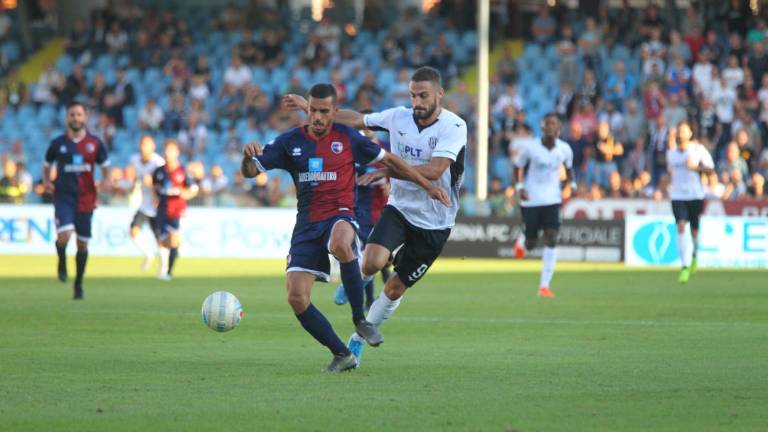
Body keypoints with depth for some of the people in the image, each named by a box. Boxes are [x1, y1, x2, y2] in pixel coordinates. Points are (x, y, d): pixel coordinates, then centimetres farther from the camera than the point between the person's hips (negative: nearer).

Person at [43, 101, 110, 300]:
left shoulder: (95, 143, 3)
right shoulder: (58, 143, 2)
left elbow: (105, 166, 10)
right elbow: (47, 165, 17)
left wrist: (106, 180, -11)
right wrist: (46, 181, -2)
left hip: (85, 198, 2)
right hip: (63, 196, -2)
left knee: (82, 243, 8)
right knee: (64, 235, -22)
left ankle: (79, 283, 25)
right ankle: (62, 262, 12)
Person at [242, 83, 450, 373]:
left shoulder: (348, 139, 2)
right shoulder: (290, 142, 6)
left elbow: (388, 161, 12)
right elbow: (251, 172, 4)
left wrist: (427, 185, 8)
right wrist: (248, 158, -21)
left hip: (340, 217, -3)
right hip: (307, 225, 3)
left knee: (340, 244, -42)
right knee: (297, 299, -12)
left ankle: (360, 320, -24)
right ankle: (342, 355, 5)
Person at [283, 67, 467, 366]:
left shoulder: (453, 127, -17)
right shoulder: (398, 117, -4)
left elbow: (434, 170, -28)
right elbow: (357, 120, 10)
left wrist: (387, 171, -29)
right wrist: (309, 107, 8)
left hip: (433, 223, -2)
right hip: (399, 208, 2)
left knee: (395, 289, 5)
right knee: (372, 262, -25)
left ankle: (358, 341, 26)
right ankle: (357, 280, 13)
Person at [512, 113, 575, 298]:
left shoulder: (564, 149, -4)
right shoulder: (530, 148, -12)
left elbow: (569, 167, 15)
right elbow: (518, 167, 2)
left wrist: (572, 184, -1)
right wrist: (520, 187, -12)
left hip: (552, 200, 1)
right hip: (531, 200, -1)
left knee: (551, 240, -13)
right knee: (531, 244, 6)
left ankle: (544, 286, -8)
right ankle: (522, 241, 47)